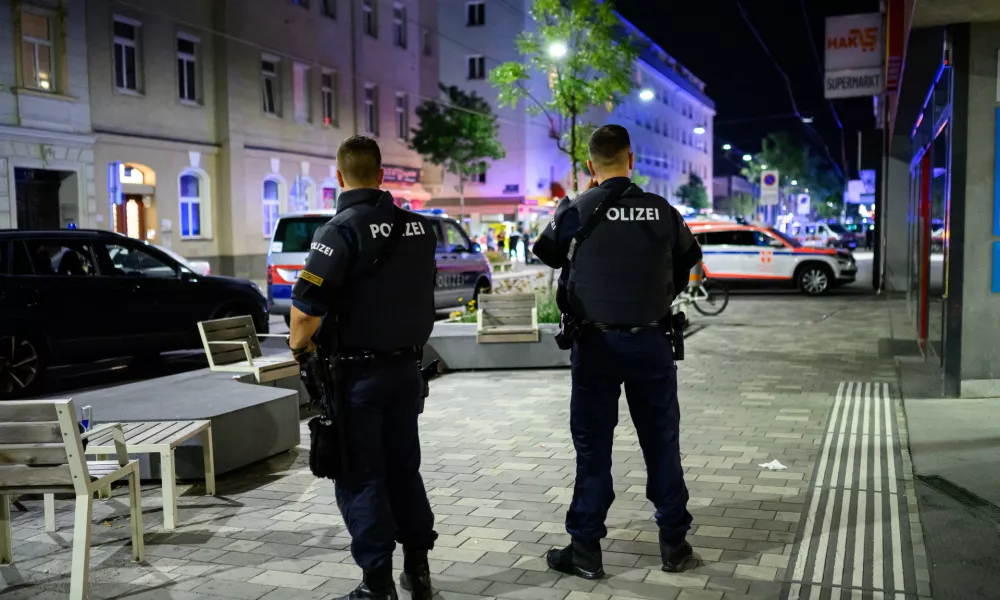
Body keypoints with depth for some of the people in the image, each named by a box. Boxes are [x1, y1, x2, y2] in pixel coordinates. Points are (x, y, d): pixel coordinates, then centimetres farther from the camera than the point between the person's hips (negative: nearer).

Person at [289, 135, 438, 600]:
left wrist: (298, 345, -5)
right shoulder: (418, 227, 4)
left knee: (361, 478, 4)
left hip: (358, 373, -6)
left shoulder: (342, 230, -16)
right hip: (406, 367, 6)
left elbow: (307, 304, -22)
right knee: (404, 469, 17)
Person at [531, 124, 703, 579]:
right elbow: (688, 260, 12)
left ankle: (586, 549, 11)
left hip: (596, 342, -1)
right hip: (651, 340, 2)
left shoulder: (576, 212, -8)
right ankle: (674, 542, 21)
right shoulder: (662, 211, -1)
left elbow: (547, 252, 8)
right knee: (662, 441, 12)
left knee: (593, 445, 6)